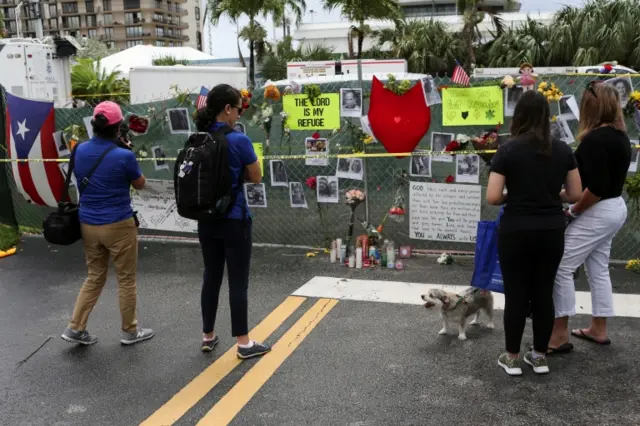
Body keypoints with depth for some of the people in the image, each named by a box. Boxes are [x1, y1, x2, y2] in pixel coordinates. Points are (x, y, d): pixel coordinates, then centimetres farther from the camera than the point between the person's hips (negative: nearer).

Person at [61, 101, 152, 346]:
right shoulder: (124, 155, -17)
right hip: (118, 225, -5)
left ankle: (75, 328, 18)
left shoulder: (80, 151, -1)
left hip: (88, 224, 5)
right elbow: (139, 184, 0)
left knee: (94, 277, 19)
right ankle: (130, 331, 21)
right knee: (126, 279, 9)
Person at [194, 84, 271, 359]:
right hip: (234, 220, -6)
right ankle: (244, 343, 10)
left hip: (206, 219, 6)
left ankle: (208, 337, 26)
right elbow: (256, 177, -5)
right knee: (238, 281, 2)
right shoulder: (239, 140, -15)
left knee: (211, 277, 15)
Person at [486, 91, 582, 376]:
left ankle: (512, 358, 16)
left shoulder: (509, 150, -9)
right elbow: (575, 194, 5)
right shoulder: (563, 150, 2)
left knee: (516, 294, 6)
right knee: (544, 293, 13)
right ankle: (540, 357, 23)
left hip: (517, 231, -3)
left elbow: (492, 197, -13)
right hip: (552, 231, 3)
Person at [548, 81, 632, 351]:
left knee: (561, 268, -4)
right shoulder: (621, 137, 8)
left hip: (597, 213, -10)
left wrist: (573, 211, -13)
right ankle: (598, 330, 27)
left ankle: (560, 335, 0)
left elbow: (597, 188, -26)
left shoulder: (595, 139, -20)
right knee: (598, 269, 17)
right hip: (615, 209, 10)